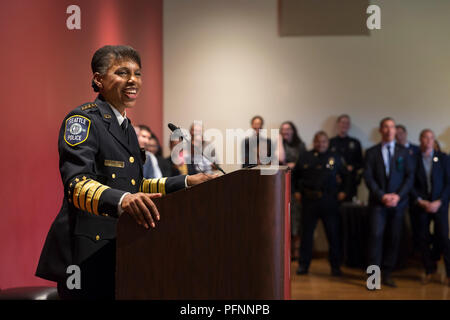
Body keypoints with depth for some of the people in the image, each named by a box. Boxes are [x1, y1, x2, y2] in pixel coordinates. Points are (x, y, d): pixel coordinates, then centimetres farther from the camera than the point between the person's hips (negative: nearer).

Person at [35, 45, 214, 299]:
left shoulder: (126, 127, 18)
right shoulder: (83, 119, -10)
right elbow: (76, 183, -24)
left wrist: (185, 182, 13)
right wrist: (121, 200, -42)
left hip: (121, 250, 9)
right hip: (86, 254, -8)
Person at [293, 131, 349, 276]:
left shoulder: (335, 158, 7)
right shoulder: (305, 158, 6)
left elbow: (345, 176, 18)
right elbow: (295, 175, 18)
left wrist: (343, 191, 8)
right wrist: (296, 191, 9)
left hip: (329, 200, 0)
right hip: (309, 199, 0)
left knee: (333, 234, 1)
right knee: (306, 233, 4)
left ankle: (335, 266, 11)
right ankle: (303, 265, 13)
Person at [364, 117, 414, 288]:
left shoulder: (403, 152, 10)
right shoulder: (371, 152, 7)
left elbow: (409, 176, 5)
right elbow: (368, 177, 0)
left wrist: (398, 195, -9)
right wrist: (382, 196, -11)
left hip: (398, 202, 2)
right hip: (378, 202, -2)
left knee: (395, 238, 2)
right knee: (376, 235, -13)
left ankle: (387, 273, 10)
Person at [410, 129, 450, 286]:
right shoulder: (413, 159, 3)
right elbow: (411, 184, 3)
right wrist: (420, 201, -8)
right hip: (421, 204, 1)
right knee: (423, 239, 2)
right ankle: (429, 270, 16)